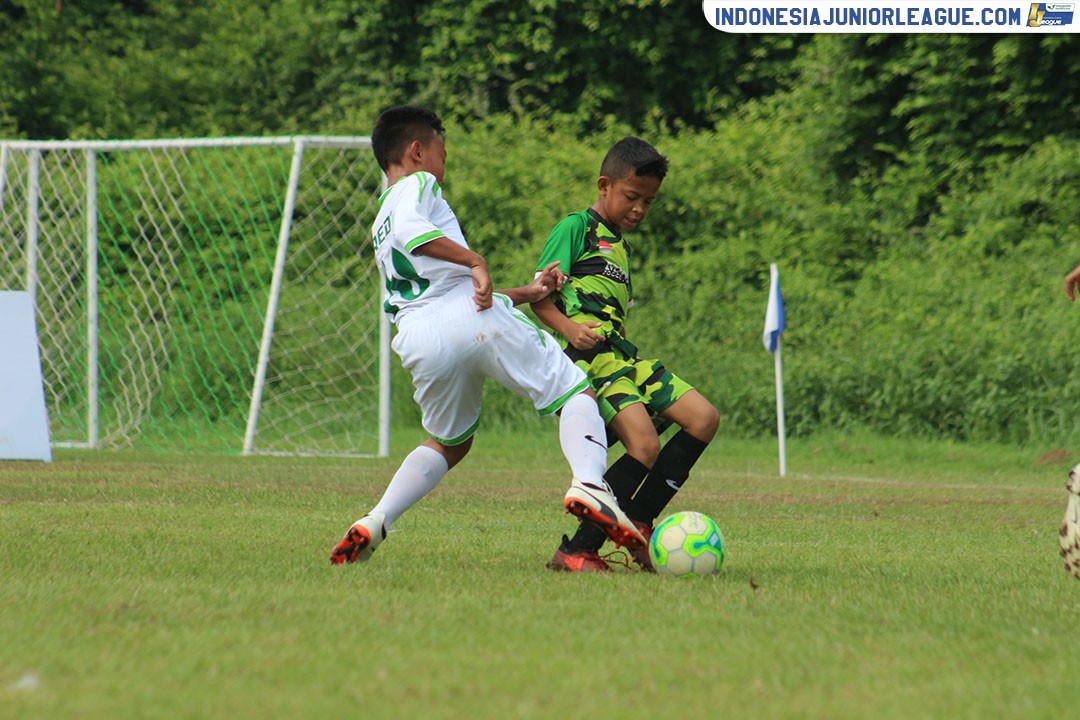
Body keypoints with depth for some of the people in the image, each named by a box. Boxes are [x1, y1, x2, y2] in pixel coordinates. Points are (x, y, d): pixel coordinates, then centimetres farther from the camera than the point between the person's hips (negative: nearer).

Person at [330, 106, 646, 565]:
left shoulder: (379, 229, 35)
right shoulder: (418, 185, 11)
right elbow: (411, 232, -14)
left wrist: (525, 293, 35)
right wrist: (475, 262, -17)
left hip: (418, 340, 7)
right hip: (466, 316, -7)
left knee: (449, 443, 28)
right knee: (576, 394, 2)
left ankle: (372, 524, 10)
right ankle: (589, 484, -26)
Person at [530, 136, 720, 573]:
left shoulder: (621, 244, 27)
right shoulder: (576, 228, 0)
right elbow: (540, 295, -9)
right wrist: (568, 328, -26)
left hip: (622, 356, 9)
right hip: (588, 355, -9)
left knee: (703, 418, -1)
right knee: (645, 445, -23)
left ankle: (636, 523, 2)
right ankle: (575, 553, -19)